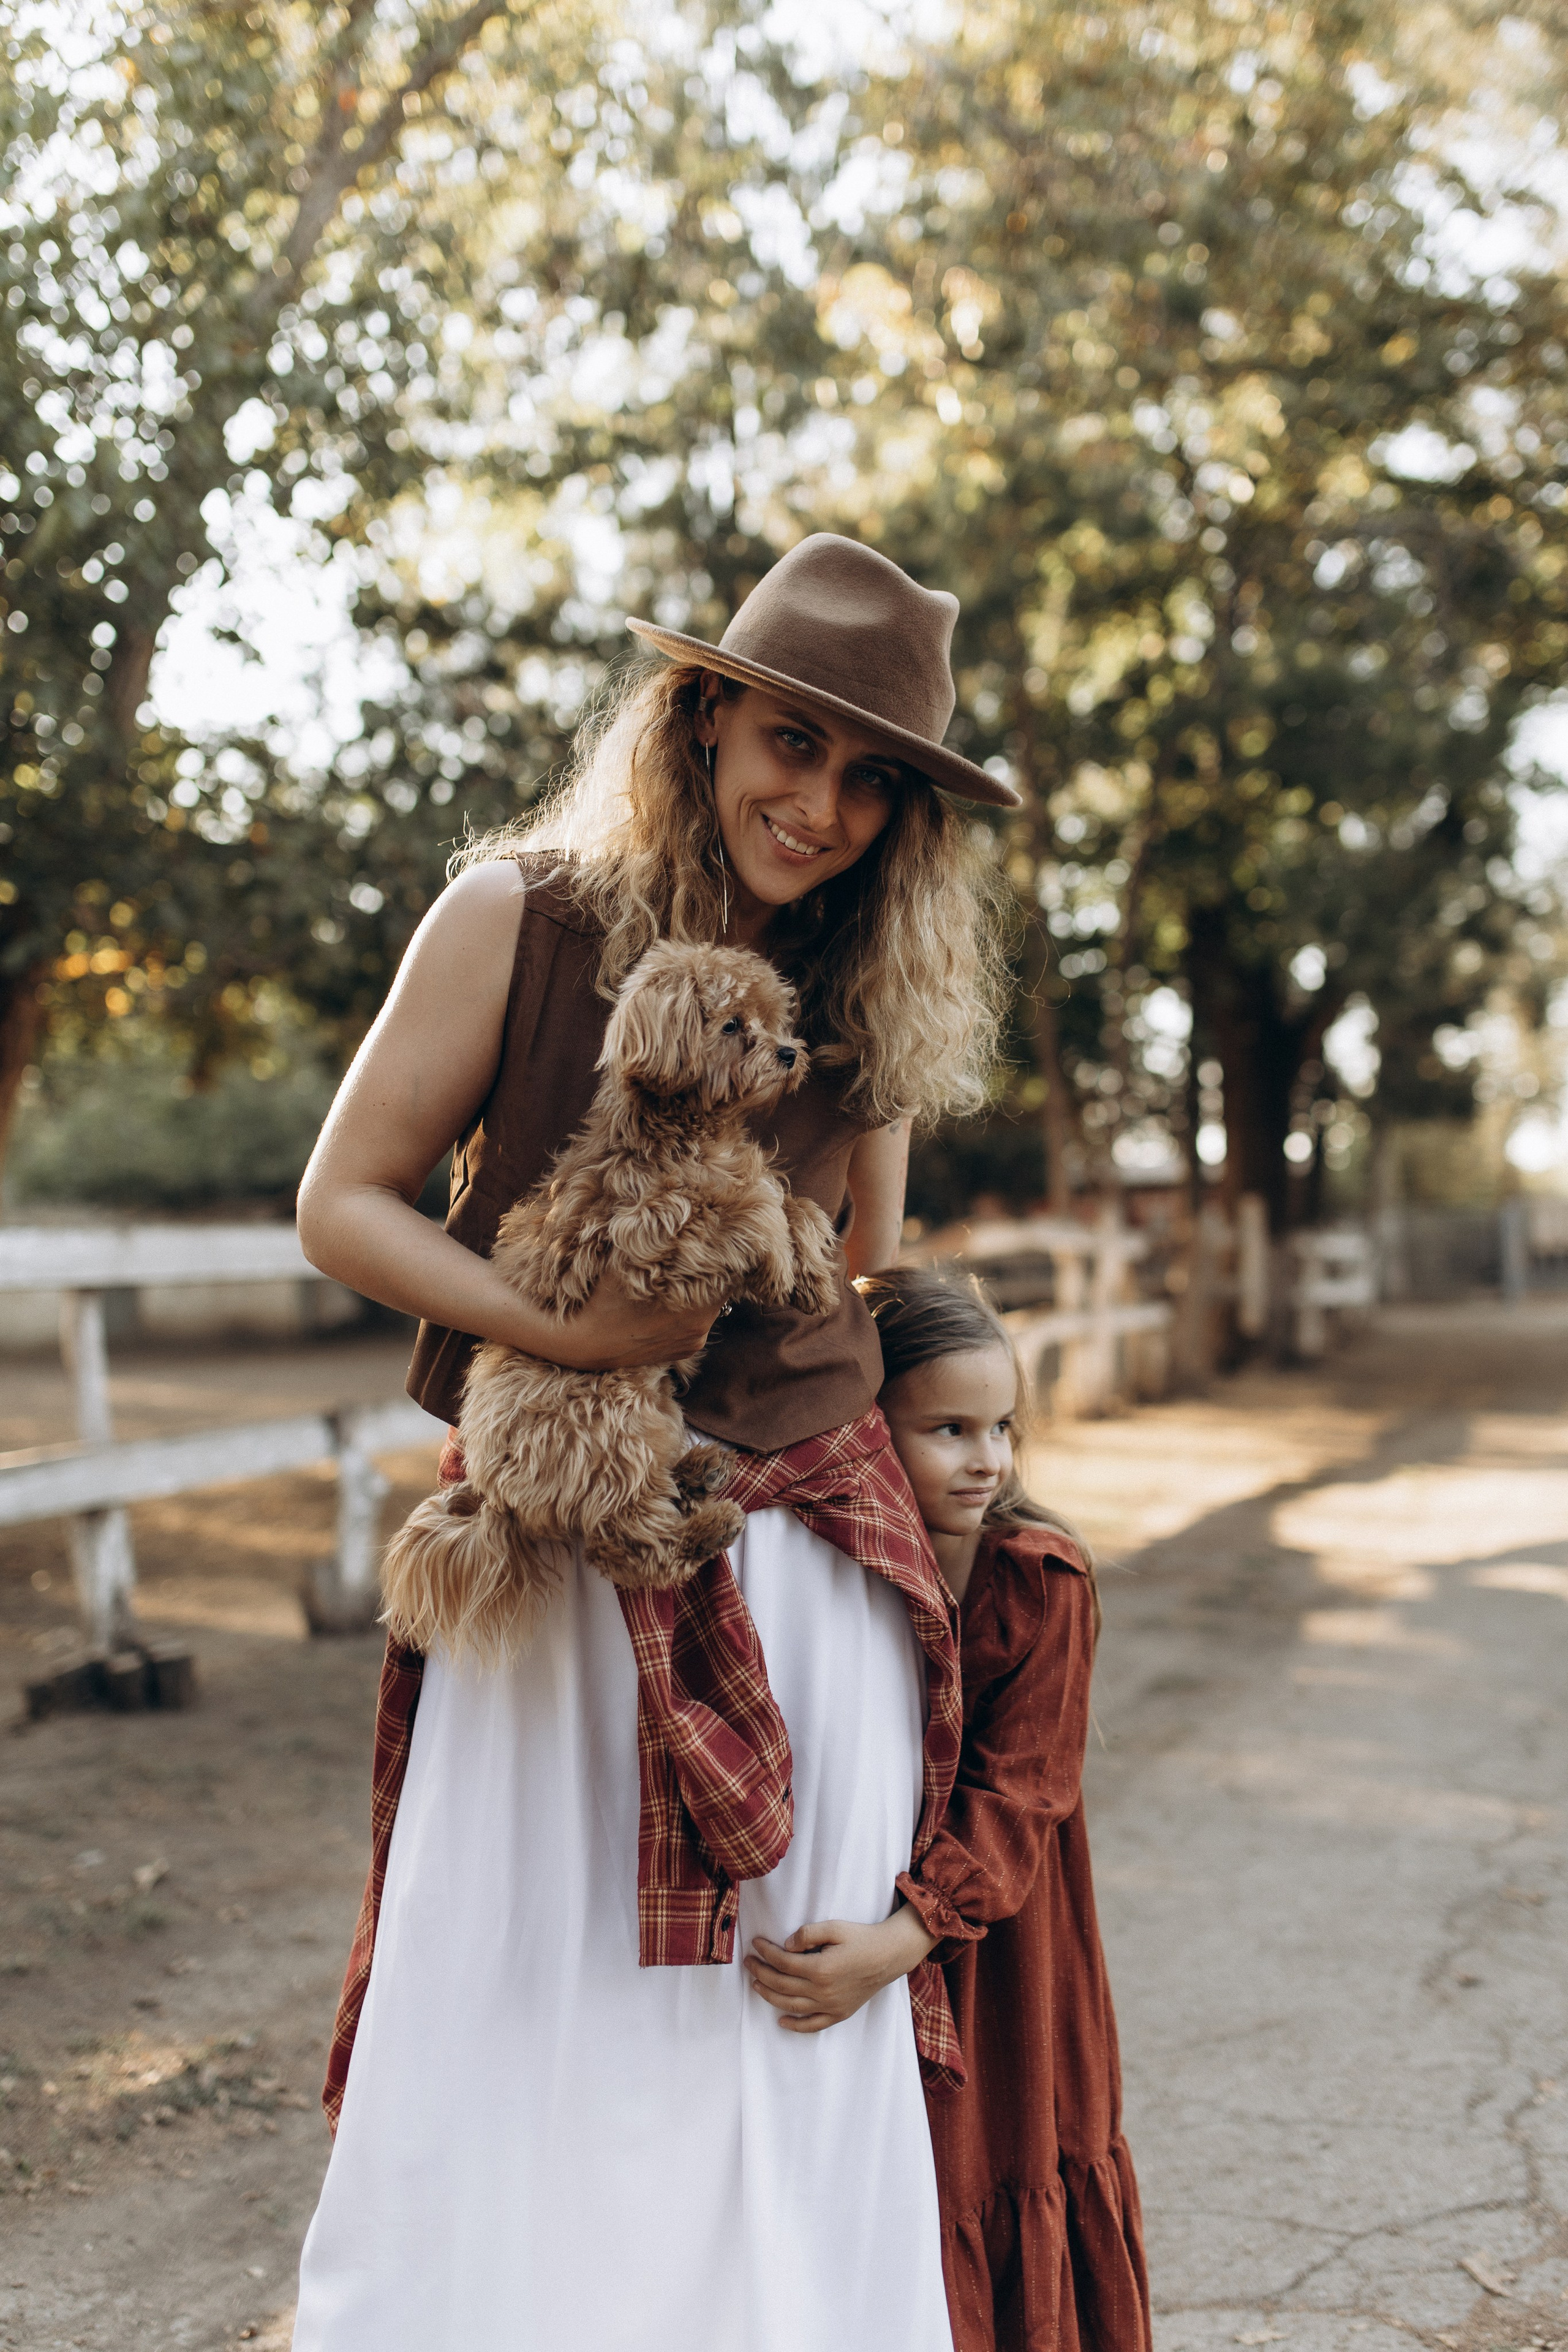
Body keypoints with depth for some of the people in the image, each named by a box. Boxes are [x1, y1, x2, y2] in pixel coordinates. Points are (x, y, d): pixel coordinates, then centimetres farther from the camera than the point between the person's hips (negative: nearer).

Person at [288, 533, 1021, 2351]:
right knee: (499, 2045, 1)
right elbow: (341, 1202, -3)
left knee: (794, 2059, 9)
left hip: (806, 1569, 3)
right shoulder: (520, 918, -4)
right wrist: (559, 1330, -16)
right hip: (555, 1563, -3)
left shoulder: (874, 994, 6)